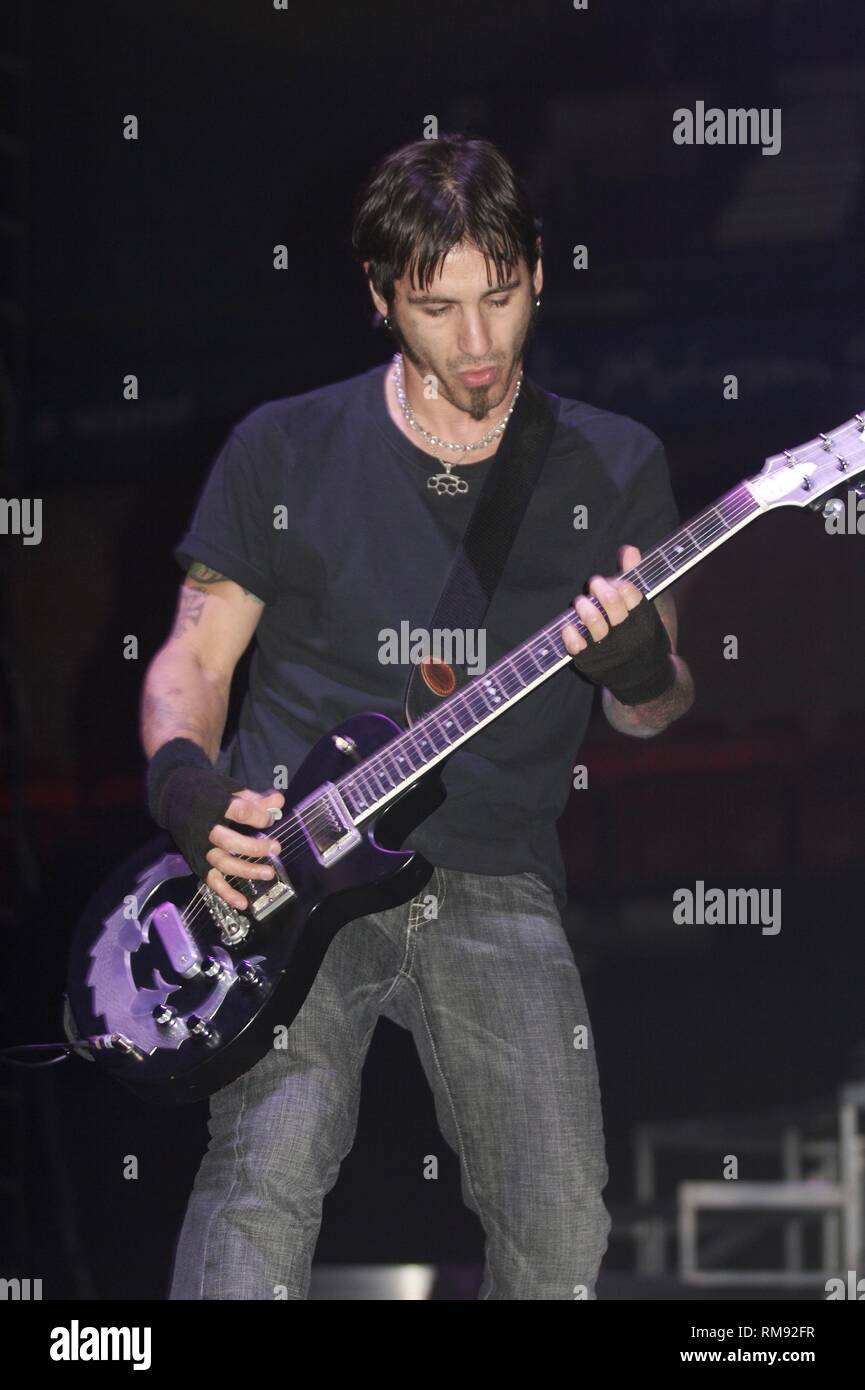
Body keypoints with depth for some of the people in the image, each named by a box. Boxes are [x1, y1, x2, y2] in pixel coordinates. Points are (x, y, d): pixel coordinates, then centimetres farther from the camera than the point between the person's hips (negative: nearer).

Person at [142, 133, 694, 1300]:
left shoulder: (612, 468, 9)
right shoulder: (283, 451, 7)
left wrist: (640, 668, -13)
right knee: (266, 1180, -25)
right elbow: (193, 659, 11)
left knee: (564, 1239, -10)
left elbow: (653, 714, 12)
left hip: (495, 890, 1)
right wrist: (187, 785, -11)